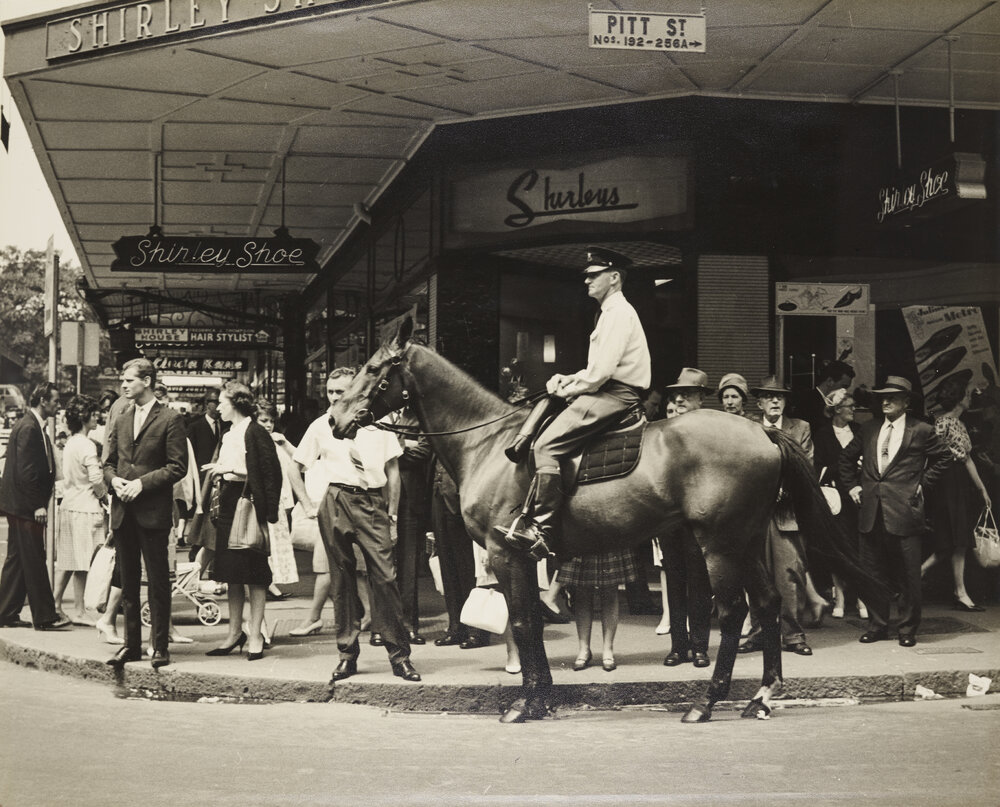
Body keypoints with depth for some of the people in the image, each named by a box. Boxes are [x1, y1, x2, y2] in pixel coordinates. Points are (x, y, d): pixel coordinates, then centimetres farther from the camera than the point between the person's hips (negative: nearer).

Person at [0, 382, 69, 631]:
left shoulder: (34, 426, 15)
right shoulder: (29, 428, -16)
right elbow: (25, 471, -21)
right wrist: (37, 505, -21)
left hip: (20, 506, 10)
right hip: (25, 506, -10)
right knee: (34, 561, -5)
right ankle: (44, 617, -2)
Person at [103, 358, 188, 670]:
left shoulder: (170, 419, -5)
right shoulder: (121, 421, 15)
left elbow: (178, 467, -9)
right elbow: (109, 462, 19)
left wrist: (142, 483, -16)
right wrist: (113, 479, -3)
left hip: (153, 512, -6)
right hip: (123, 511, 6)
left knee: (158, 582, -1)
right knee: (128, 582, 10)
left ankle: (160, 646, 4)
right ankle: (131, 644, 17)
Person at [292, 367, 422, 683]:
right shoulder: (321, 426, 9)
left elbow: (393, 469, 11)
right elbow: (295, 467, 14)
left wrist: (392, 512, 5)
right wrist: (308, 502, 4)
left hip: (373, 503, -1)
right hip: (336, 504, 1)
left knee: (385, 576, -7)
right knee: (342, 578, 4)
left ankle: (399, 654, -1)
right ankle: (347, 653, 11)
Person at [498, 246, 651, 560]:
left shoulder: (619, 313, -10)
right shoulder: (611, 313, 24)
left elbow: (600, 372, -20)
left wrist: (568, 389, -7)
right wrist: (568, 380, 9)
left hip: (615, 395, -11)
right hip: (607, 392, 11)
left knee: (546, 447, -20)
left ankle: (543, 530, -23)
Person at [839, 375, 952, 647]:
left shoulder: (921, 431, 0)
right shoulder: (869, 429, 12)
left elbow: (943, 457, 8)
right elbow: (847, 457, 23)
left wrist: (923, 484, 2)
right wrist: (851, 485, 13)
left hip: (904, 510, -4)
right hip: (871, 510, 4)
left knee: (908, 574, 0)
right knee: (872, 571, 8)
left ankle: (908, 629, 11)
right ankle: (877, 625, 18)